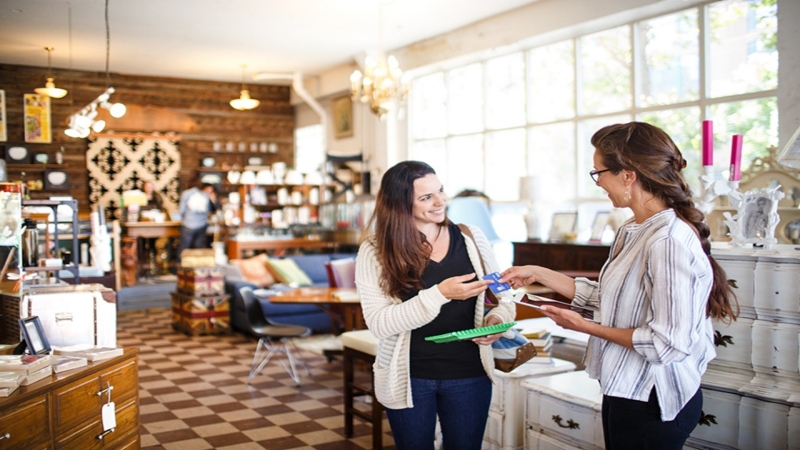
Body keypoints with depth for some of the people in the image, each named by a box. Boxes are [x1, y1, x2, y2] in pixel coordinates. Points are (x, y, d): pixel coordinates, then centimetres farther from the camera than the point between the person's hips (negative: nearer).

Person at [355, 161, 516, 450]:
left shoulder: (471, 237, -2)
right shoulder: (375, 251, -10)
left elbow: (502, 297, 7)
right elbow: (379, 324, -19)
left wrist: (497, 319, -16)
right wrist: (440, 294, -28)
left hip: (469, 375, 2)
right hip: (408, 378, -1)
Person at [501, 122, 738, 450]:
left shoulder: (668, 242, -25)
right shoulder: (632, 231, 4)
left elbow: (668, 342, -26)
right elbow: (608, 296, 11)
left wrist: (585, 327, -17)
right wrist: (538, 274, 10)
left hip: (652, 402, -9)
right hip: (626, 390, 9)